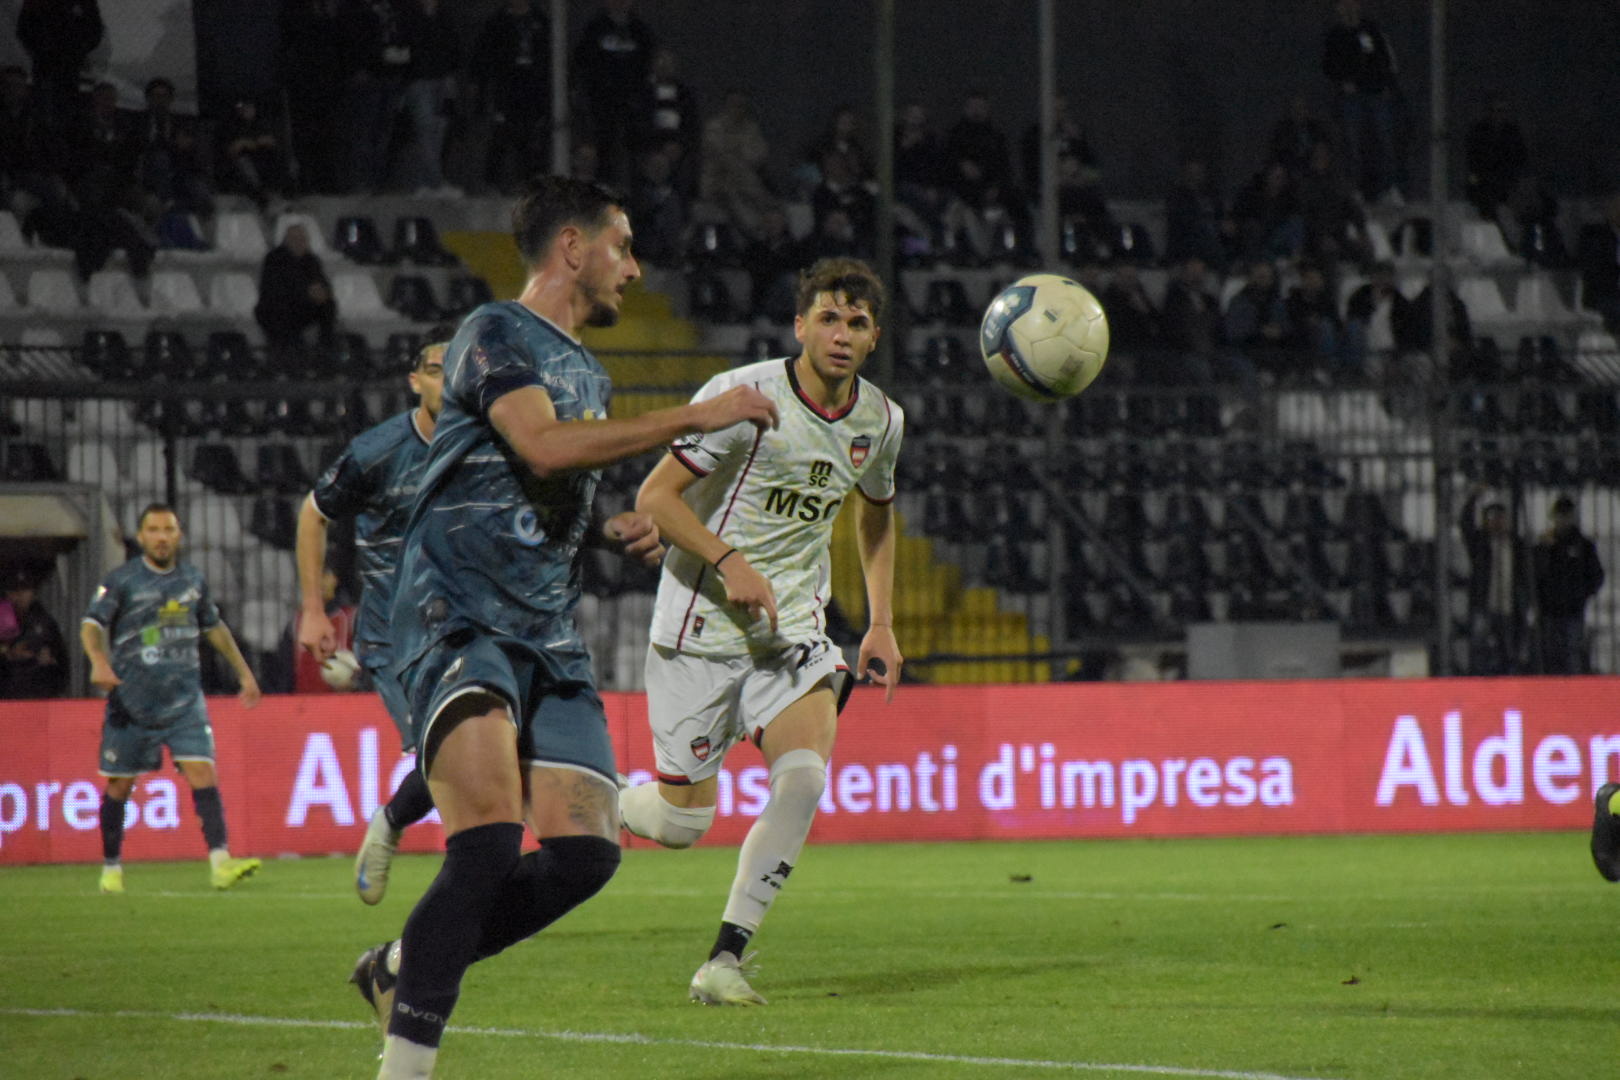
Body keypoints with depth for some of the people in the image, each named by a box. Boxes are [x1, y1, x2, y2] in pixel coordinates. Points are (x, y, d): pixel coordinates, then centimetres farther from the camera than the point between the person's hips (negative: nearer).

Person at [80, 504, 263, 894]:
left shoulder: (192, 580, 10)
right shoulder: (122, 580, -3)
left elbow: (214, 627, 25)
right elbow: (92, 625, -11)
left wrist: (243, 672, 27)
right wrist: (99, 662, -31)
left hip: (184, 700, 2)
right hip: (131, 699, -2)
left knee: (202, 772, -14)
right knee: (119, 785, 5)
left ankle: (220, 863, -21)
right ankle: (111, 868, 20)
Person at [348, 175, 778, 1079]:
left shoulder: (590, 376, 25)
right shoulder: (496, 335, -2)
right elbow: (542, 447, -20)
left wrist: (621, 532, 13)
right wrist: (696, 418, -16)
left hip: (550, 641, 8)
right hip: (460, 622, -8)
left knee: (585, 853, -6)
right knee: (490, 842, -25)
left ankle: (403, 968, 14)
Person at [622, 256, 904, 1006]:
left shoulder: (880, 421, 4)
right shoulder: (745, 397, -14)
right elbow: (655, 497, -12)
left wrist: (881, 625, 17)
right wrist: (731, 563, -24)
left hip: (794, 633, 4)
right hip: (702, 628, -4)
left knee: (804, 776, -21)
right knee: (683, 822, -2)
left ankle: (725, 959, -13)